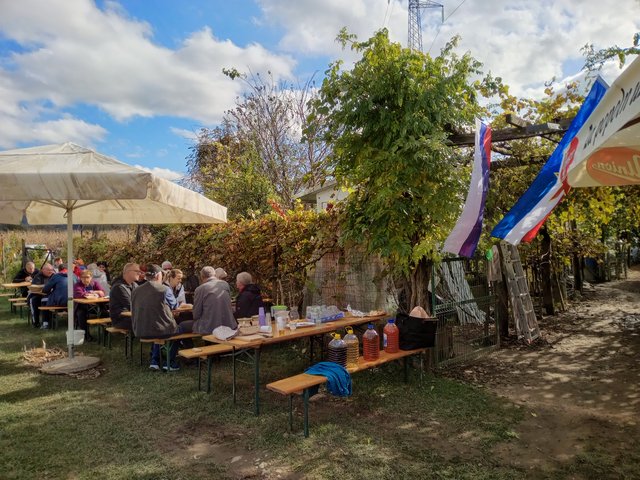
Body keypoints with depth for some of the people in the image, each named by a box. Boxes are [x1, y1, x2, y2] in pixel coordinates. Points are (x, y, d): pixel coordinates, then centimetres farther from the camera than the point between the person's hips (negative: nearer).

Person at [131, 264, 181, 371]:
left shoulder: (136, 291, 0)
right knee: (177, 329, 28)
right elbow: (174, 305, 3)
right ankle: (171, 361, 26)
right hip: (161, 331, -4)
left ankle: (154, 361, 29)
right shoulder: (164, 289, -13)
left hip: (140, 332, 5)